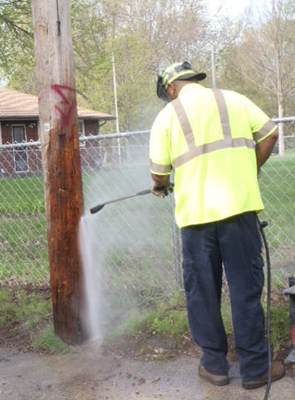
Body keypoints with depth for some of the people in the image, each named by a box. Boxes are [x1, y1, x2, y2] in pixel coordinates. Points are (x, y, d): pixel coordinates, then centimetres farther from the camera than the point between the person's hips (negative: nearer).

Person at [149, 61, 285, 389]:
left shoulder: (166, 116, 6)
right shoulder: (233, 100, 11)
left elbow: (159, 172, 5)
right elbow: (269, 134, 9)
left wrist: (161, 187, 27)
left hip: (195, 213, 0)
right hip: (238, 206, 1)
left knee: (201, 291, 11)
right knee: (246, 287, 6)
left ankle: (214, 365, 19)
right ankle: (255, 367, 12)